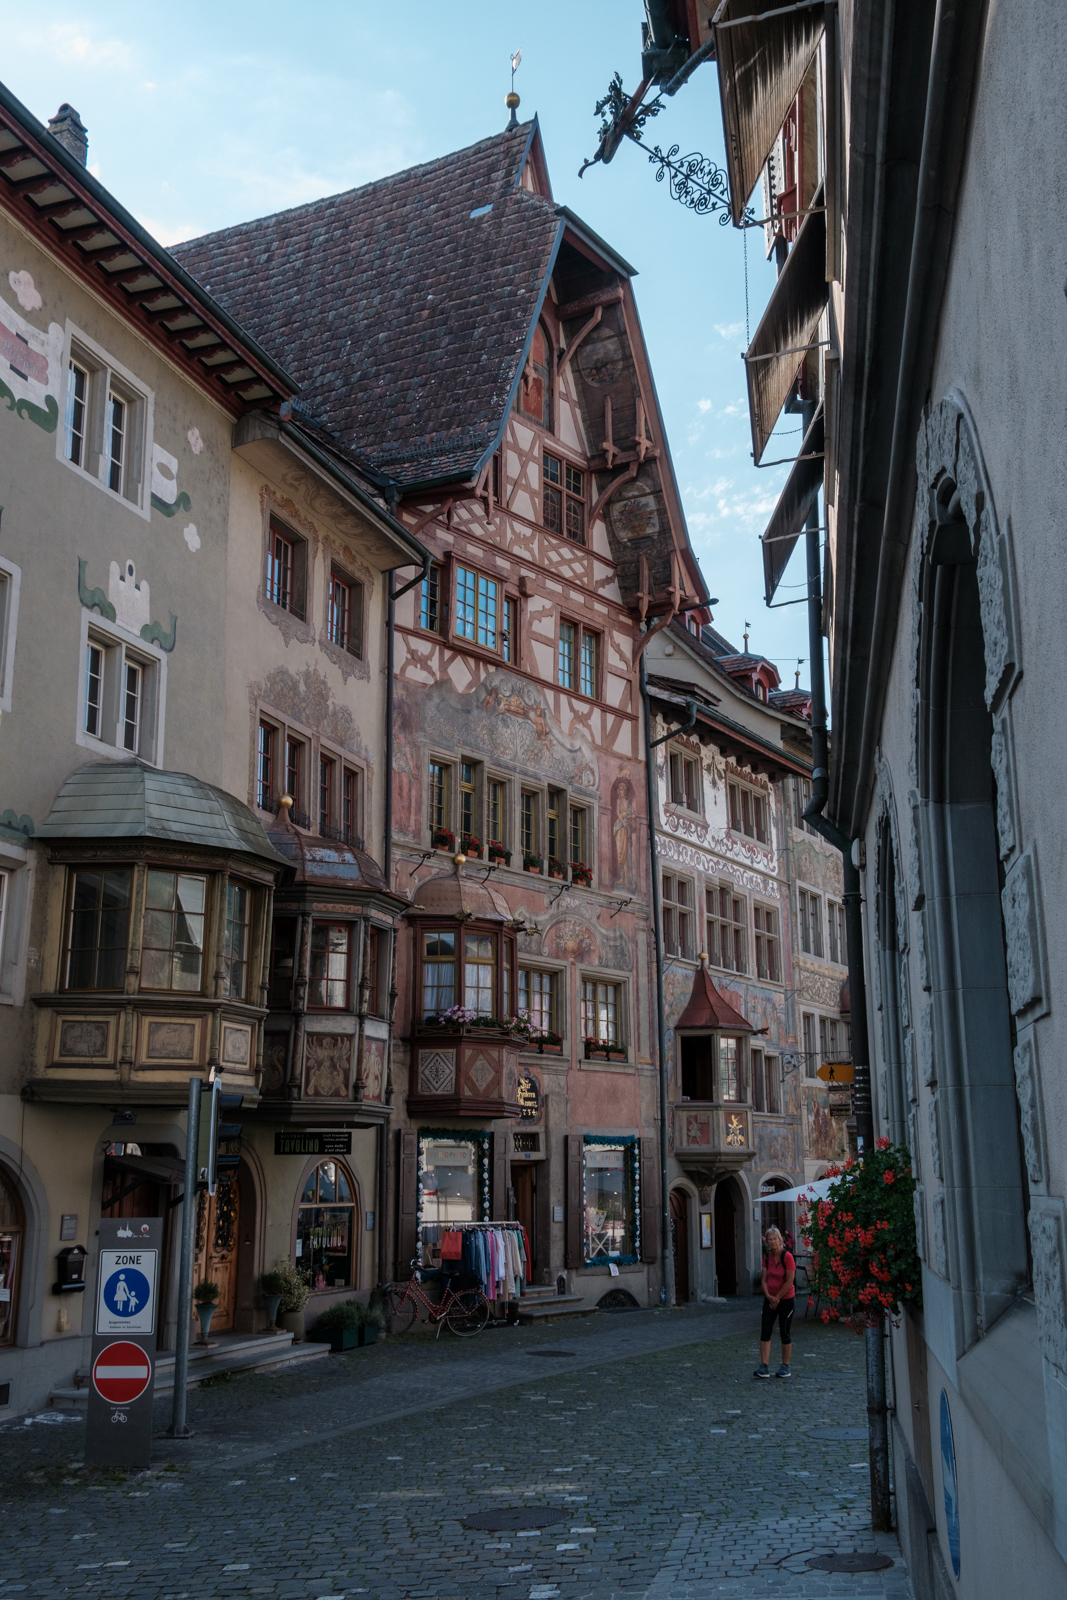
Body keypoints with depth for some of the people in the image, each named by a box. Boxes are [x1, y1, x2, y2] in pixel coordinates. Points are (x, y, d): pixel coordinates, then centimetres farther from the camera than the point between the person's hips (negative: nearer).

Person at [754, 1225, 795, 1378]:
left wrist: (777, 1298, -11)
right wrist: (768, 1296, -11)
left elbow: (789, 1281, -16)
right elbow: (765, 1279, 5)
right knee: (765, 1331, -2)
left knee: (785, 1332, 3)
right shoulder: (767, 1257, 3)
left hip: (786, 1299, -5)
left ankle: (785, 1367, 15)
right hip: (770, 1299, 6)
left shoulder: (787, 1256, -15)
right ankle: (764, 1367, -3)